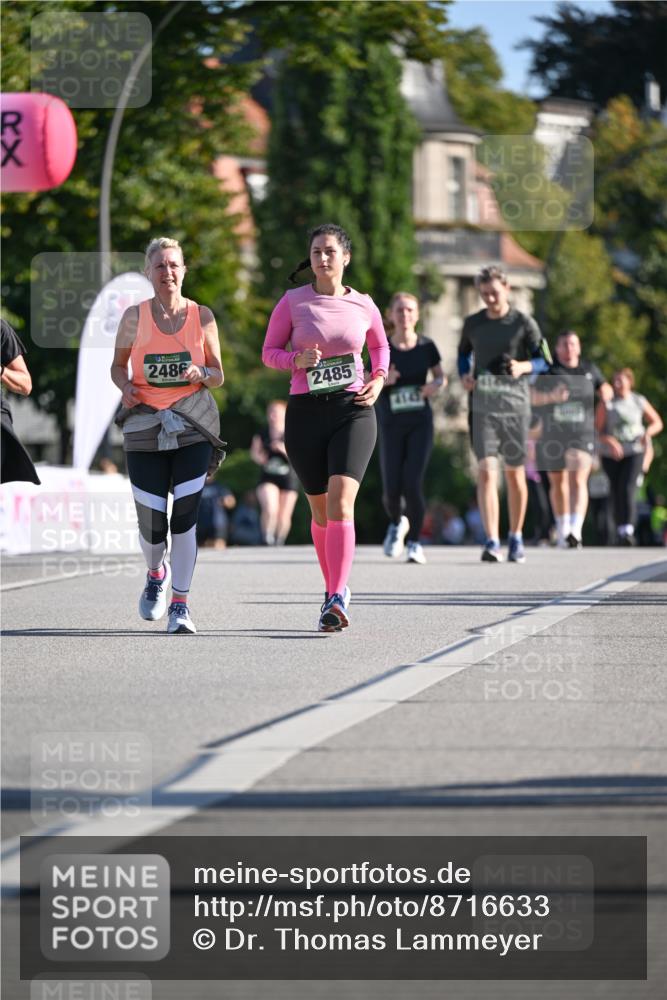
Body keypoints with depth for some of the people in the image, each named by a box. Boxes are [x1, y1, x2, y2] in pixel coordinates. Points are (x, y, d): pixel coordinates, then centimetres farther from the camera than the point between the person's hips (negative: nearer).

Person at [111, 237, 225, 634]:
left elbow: (219, 375, 8)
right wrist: (125, 386, -8)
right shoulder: (135, 316, 2)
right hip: (145, 424, 0)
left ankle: (181, 605, -5)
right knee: (151, 521, -1)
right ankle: (157, 573, 34)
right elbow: (119, 364, 13)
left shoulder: (202, 316, 3)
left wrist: (201, 373, -14)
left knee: (186, 514, -12)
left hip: (193, 426, 0)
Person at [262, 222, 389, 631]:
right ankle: (335, 588, 28)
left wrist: (379, 380, 6)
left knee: (341, 504, -18)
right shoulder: (293, 301, 1)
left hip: (353, 410, -1)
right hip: (306, 412, 1)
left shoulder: (363, 305, 5)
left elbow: (381, 345, 23)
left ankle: (336, 599, -24)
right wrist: (297, 360, -14)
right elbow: (269, 351, 6)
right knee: (321, 511, 9)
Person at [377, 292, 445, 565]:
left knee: (413, 484, -14)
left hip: (420, 422, 0)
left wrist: (436, 385, -10)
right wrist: (383, 380, -20)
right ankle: (397, 523, 33)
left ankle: (414, 542, 4)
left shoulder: (426, 346, -1)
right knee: (392, 489, -3)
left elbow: (440, 375, 13)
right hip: (391, 425, 0)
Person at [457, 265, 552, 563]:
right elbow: (464, 352, 24)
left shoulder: (523, 323, 0)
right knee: (486, 471, -12)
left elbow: (543, 361, 0)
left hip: (515, 404, -1)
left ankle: (516, 538, 25)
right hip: (482, 406, 1)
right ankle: (492, 542, -18)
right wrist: (465, 375, 3)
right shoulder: (472, 324, 8)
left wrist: (523, 366, -21)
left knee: (514, 473, 7)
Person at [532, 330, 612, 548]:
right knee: (558, 483, 13)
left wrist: (606, 392, -5)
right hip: (552, 435, 1)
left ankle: (576, 531, -30)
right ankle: (562, 530, 30)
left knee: (578, 481, -18)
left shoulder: (589, 369, 7)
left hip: (582, 433, -1)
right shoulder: (547, 370, 2)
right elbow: (533, 397, -5)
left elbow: (605, 388, 19)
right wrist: (551, 397, -25)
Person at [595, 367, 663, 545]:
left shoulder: (639, 402, 1)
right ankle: (620, 529, 23)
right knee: (616, 492, 7)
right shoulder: (606, 403, -3)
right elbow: (598, 429, -8)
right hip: (611, 455, 1)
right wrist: (609, 441, -27)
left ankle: (628, 531, -24)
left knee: (628, 488, -18)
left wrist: (648, 433, -13)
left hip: (634, 452, -1)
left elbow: (657, 422, 8)